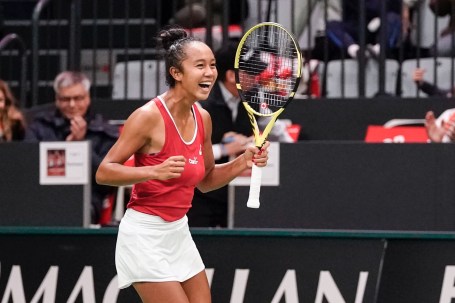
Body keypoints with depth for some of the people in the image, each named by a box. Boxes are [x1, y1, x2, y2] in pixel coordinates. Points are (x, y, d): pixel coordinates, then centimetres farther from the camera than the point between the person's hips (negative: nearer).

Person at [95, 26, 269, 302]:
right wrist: (155, 171, -32)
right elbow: (103, 172, -18)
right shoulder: (149, 116, -18)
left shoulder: (203, 118, 4)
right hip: (145, 235, -8)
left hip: (179, 233, 8)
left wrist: (243, 163, 1)